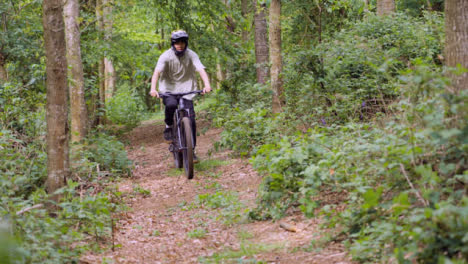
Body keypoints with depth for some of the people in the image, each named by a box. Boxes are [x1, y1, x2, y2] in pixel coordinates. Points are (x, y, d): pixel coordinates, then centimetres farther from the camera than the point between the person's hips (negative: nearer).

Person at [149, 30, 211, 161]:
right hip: (168, 89, -2)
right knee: (171, 104, -35)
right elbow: (157, 72, -24)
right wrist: (153, 89, -41)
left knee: (191, 119, -9)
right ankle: (168, 126, -5)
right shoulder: (166, 56, -13)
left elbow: (201, 70, -21)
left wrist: (207, 85, -40)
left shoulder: (191, 55, -9)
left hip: (186, 90, 2)